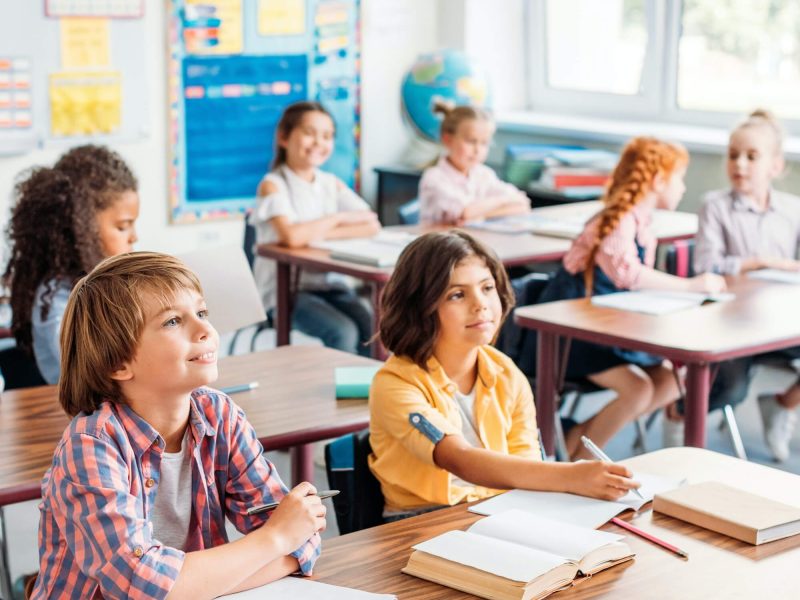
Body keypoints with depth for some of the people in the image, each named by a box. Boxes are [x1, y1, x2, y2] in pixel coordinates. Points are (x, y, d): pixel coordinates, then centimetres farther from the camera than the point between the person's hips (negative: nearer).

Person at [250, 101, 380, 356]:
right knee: (343, 333, -28)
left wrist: (318, 232, -15)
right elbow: (291, 236, -26)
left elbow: (372, 226, -3)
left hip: (330, 285, 5)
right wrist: (337, 219, -11)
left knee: (374, 328, -21)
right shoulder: (273, 185, -7)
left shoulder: (332, 184, 10)